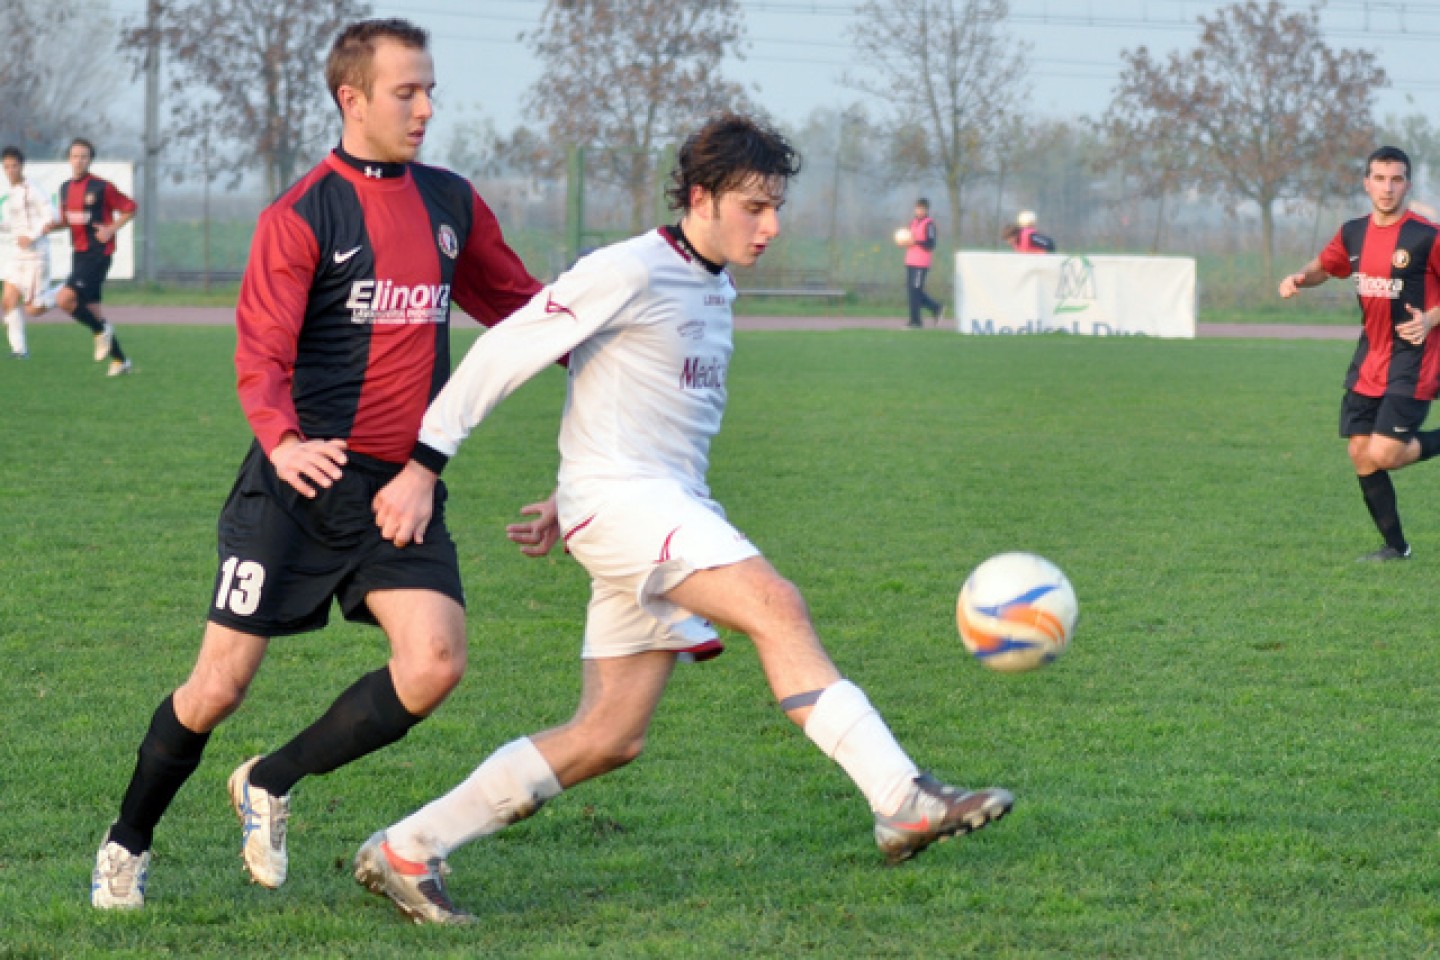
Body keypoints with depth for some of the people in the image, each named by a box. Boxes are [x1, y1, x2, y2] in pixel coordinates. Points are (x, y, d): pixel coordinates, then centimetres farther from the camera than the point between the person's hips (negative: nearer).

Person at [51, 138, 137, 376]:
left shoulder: (101, 187, -11)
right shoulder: (66, 188, 9)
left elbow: (129, 208, -3)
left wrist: (111, 229, -14)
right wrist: (52, 226, 1)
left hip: (97, 255, -7)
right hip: (78, 253, 8)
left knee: (64, 299, -20)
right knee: (91, 308, 8)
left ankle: (101, 330, 3)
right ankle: (119, 359, 19)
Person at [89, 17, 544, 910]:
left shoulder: (452, 202, 10)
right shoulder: (302, 216, -8)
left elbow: (515, 303, 25)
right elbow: (261, 353, -15)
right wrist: (282, 440, -34)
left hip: (404, 485, 5)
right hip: (303, 480, -4)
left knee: (437, 662, -15)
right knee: (221, 684, -3)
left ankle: (272, 784, 8)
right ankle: (127, 843, 22)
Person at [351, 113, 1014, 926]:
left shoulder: (716, 294, 19)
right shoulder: (631, 272, -8)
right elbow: (506, 351, -9)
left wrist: (572, 503, 27)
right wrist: (425, 463, -12)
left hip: (675, 510, 9)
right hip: (620, 497, -9)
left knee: (610, 739, 4)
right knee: (777, 606, -26)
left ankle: (406, 852, 10)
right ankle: (904, 801, -34)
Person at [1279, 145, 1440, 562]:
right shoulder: (1353, 233, 5)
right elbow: (1323, 266, 22)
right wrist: (1299, 278, 1)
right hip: (1369, 357, 6)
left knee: (1383, 455, -17)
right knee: (1361, 455, 3)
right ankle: (1395, 546, 17)